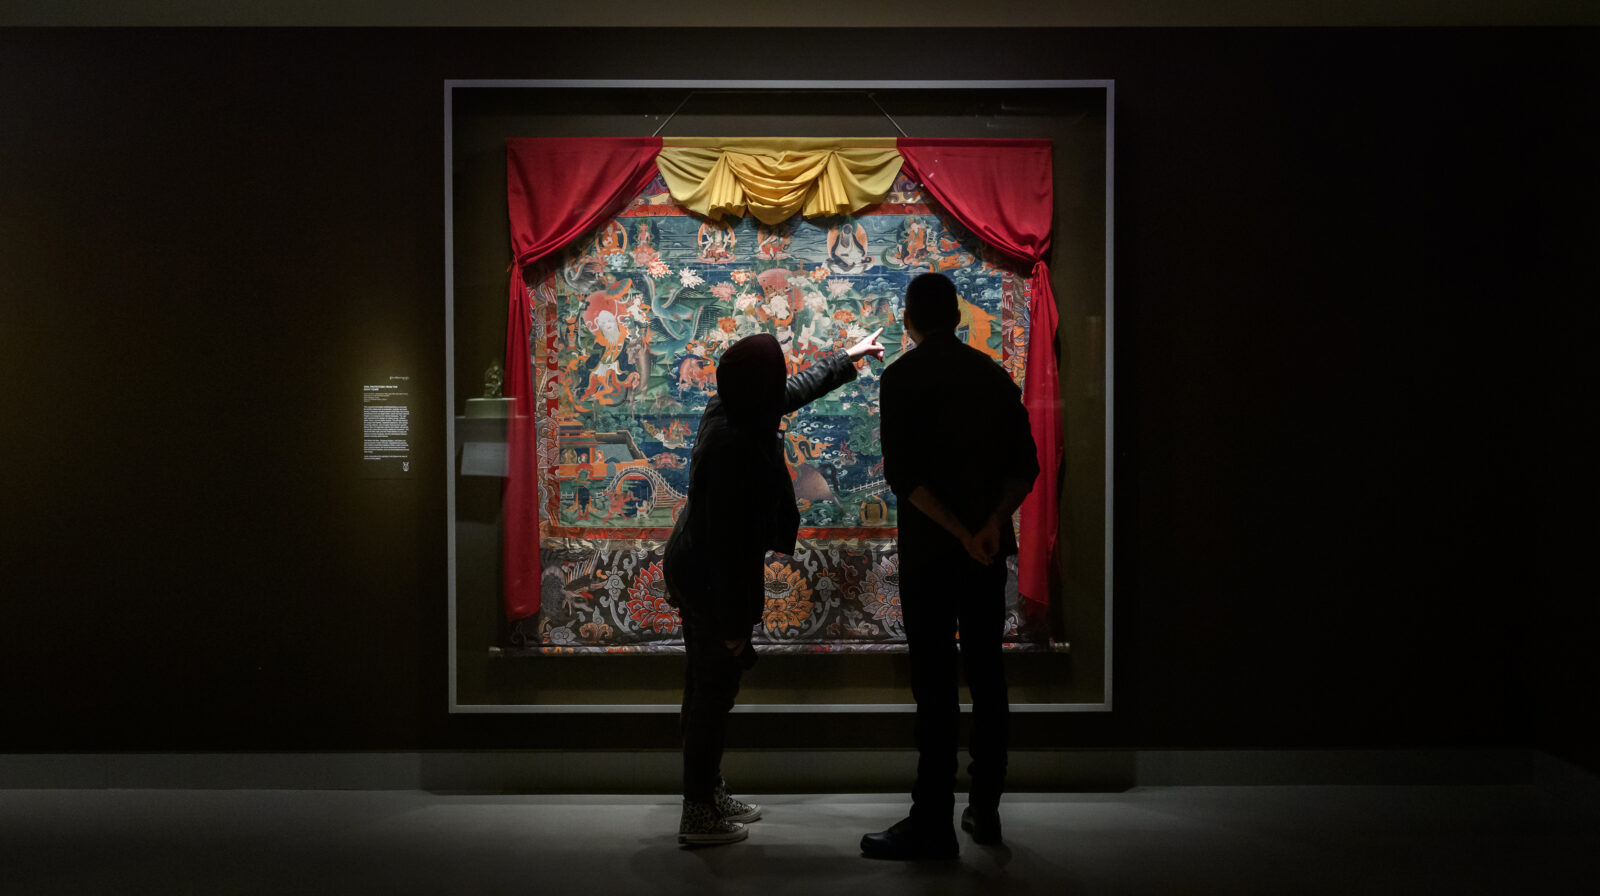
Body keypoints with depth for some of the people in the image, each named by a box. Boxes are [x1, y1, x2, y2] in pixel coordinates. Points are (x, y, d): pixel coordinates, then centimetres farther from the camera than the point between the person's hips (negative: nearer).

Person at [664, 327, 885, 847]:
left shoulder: (724, 410, 0)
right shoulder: (737, 446, -29)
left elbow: (793, 391, 19)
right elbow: (731, 540, -27)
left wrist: (848, 357, 32)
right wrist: (735, 619, -21)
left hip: (689, 569, 10)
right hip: (715, 584, -10)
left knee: (706, 687, 18)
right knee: (714, 692, 2)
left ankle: (709, 795, 33)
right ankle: (699, 815, 15)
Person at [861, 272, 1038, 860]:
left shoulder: (902, 377, -5)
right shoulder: (993, 374, 10)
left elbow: (902, 473, -16)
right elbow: (1024, 466, 3)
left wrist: (960, 533, -17)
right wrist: (992, 523, -10)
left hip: (929, 546, -5)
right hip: (989, 548, 5)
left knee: (935, 682, -2)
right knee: (986, 672, 13)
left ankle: (933, 823, 2)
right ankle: (985, 809, 22)